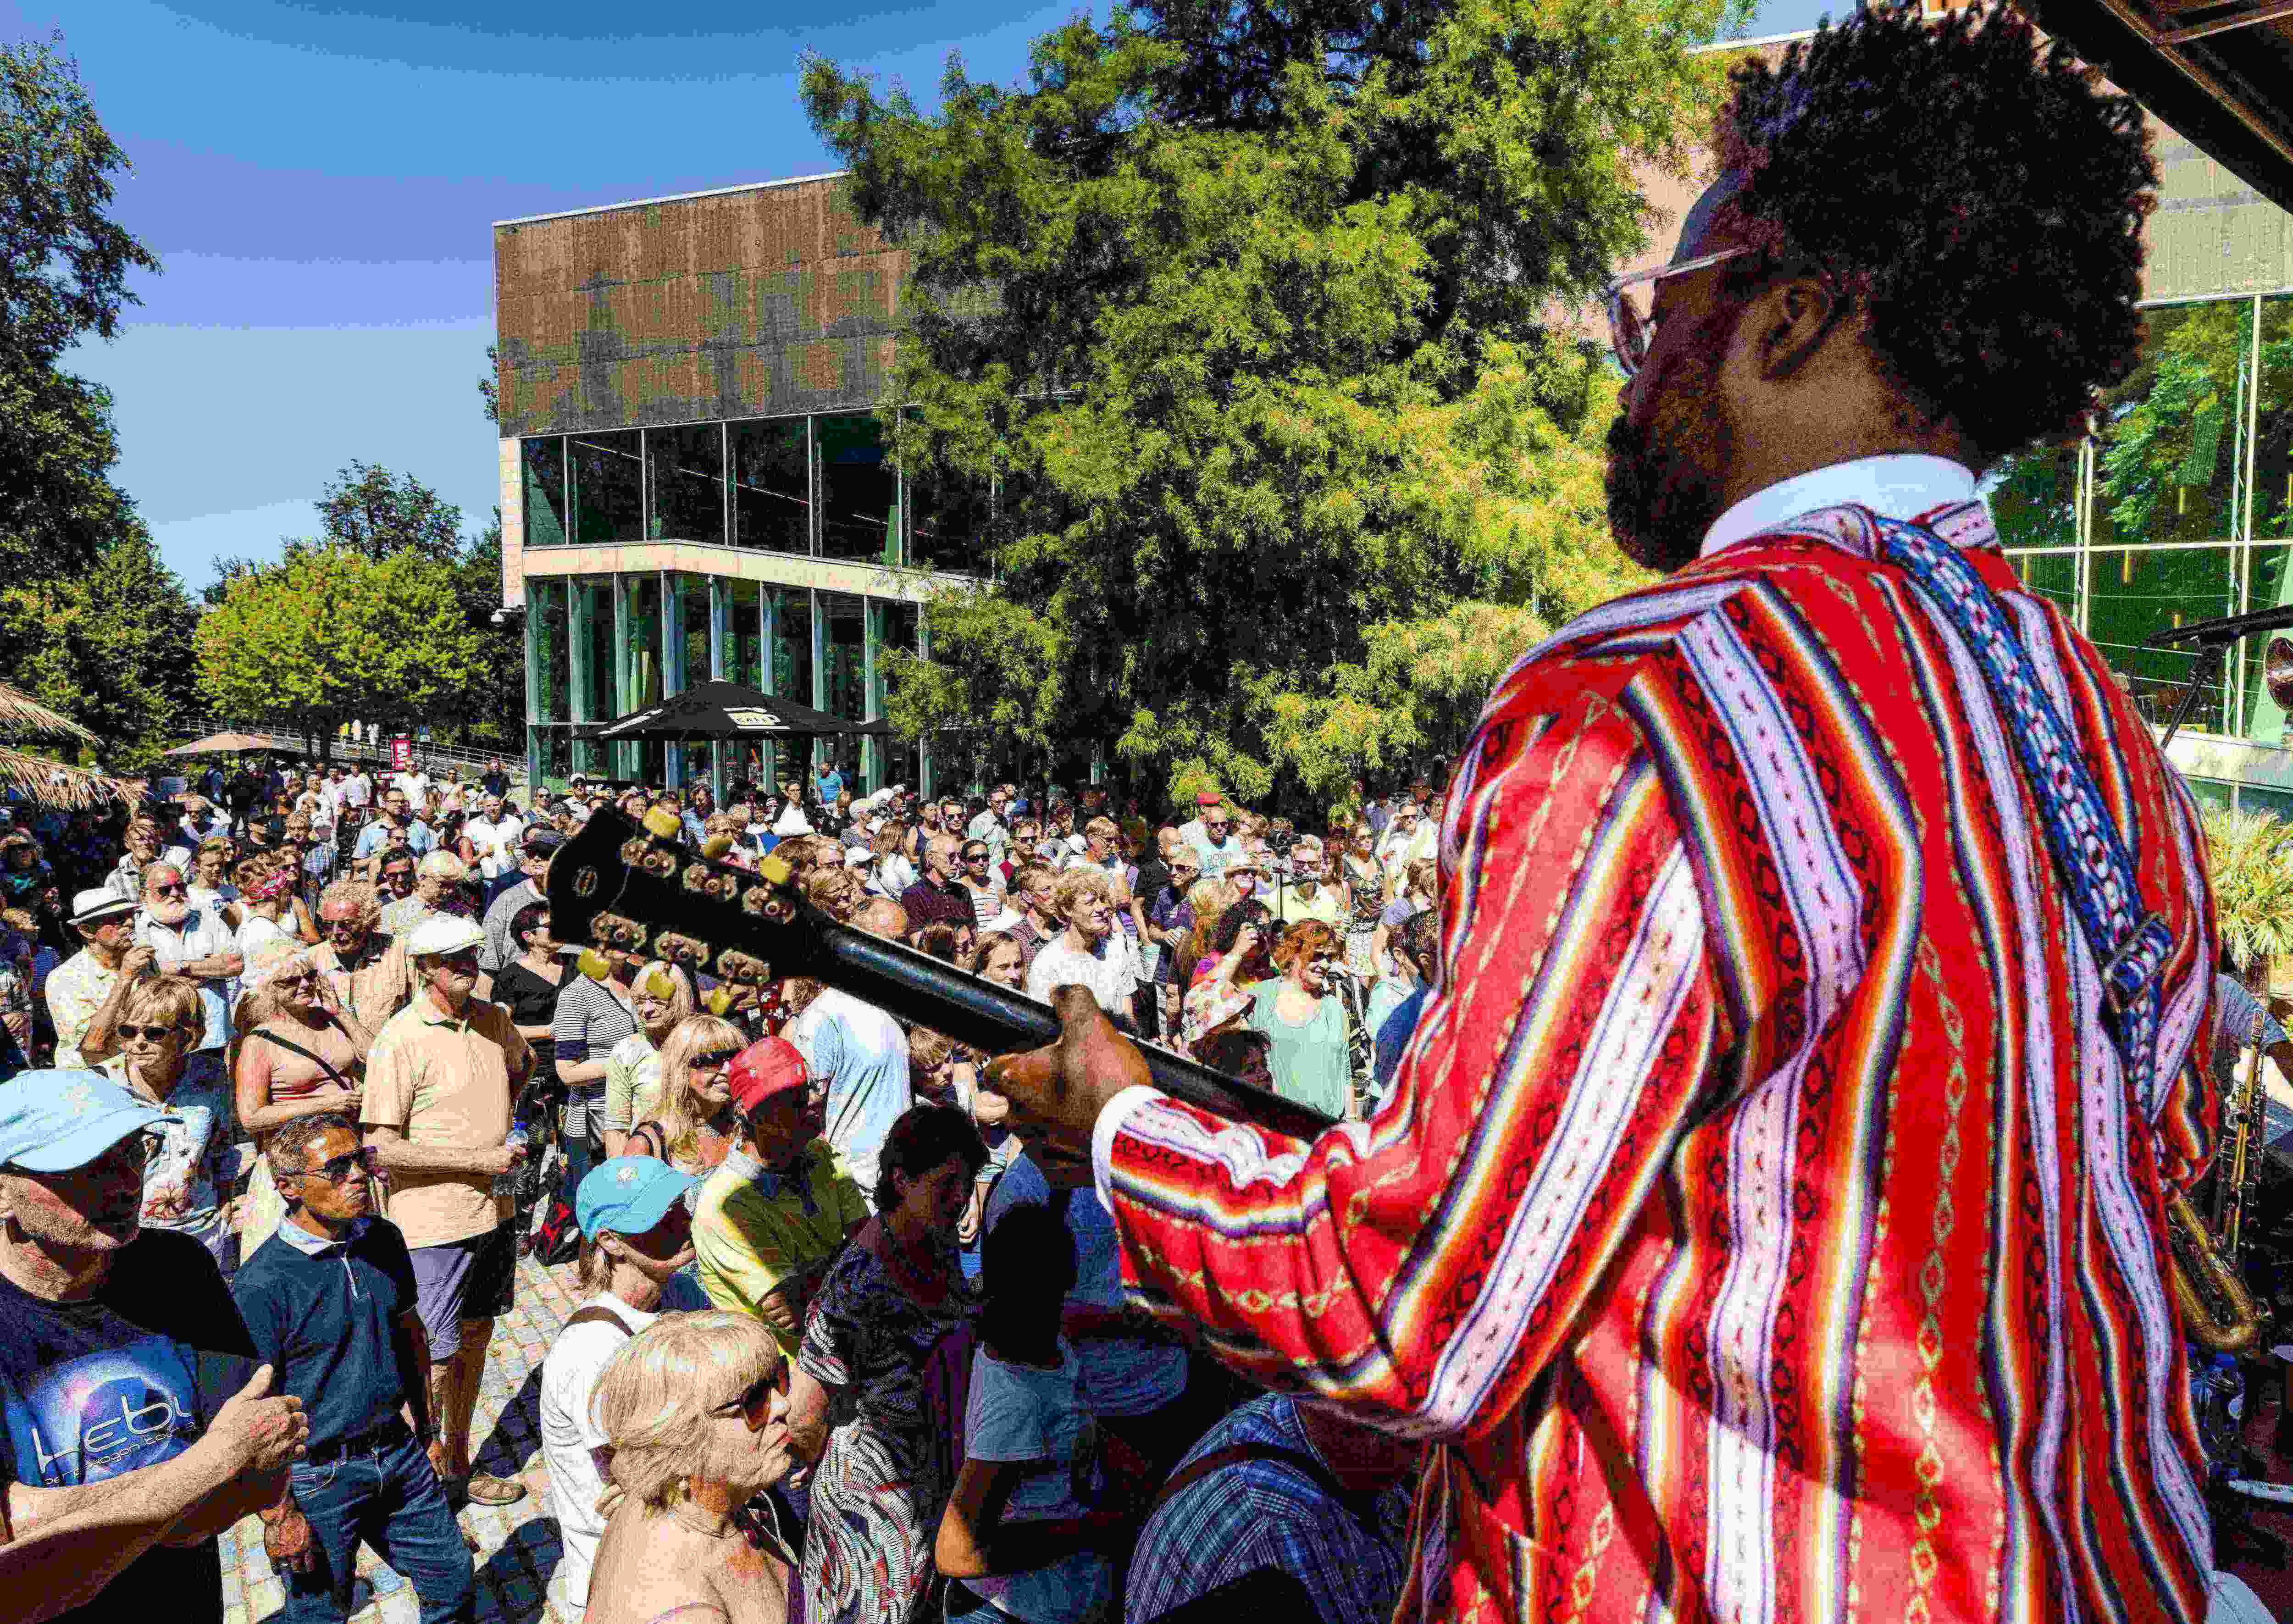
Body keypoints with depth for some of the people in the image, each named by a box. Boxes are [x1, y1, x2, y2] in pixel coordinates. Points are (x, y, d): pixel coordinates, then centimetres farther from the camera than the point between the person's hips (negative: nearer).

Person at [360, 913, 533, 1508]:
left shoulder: (494, 1020, 3)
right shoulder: (400, 1041, -16)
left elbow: (523, 1064, 27)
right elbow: (384, 1147, -18)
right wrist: (477, 1158, -20)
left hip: (494, 1210, 7)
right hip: (433, 1219, -7)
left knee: (475, 1341, 17)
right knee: (435, 1355, 0)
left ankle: (458, 1465, 32)